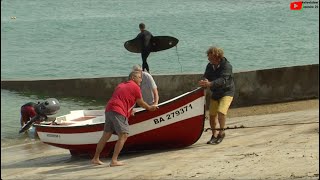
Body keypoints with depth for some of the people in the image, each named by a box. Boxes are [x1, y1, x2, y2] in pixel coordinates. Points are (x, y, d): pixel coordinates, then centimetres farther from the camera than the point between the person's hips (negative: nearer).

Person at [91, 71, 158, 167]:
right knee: (123, 135, -7)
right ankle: (114, 160, -13)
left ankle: (95, 158, 19)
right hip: (118, 112, -9)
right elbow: (141, 103, 13)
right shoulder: (135, 87, 3)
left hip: (109, 109, 9)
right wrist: (150, 108, 30)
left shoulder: (121, 85, 27)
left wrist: (130, 111, 50)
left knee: (106, 135, 14)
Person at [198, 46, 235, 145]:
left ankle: (221, 132, -5)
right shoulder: (210, 66, 0)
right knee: (212, 114, 5)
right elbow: (206, 77, -3)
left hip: (227, 93, -6)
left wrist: (210, 84, -48)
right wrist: (204, 82, -29)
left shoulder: (227, 66, -21)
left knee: (221, 111, -24)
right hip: (215, 93, 6)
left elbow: (223, 80, -33)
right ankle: (214, 135, 22)